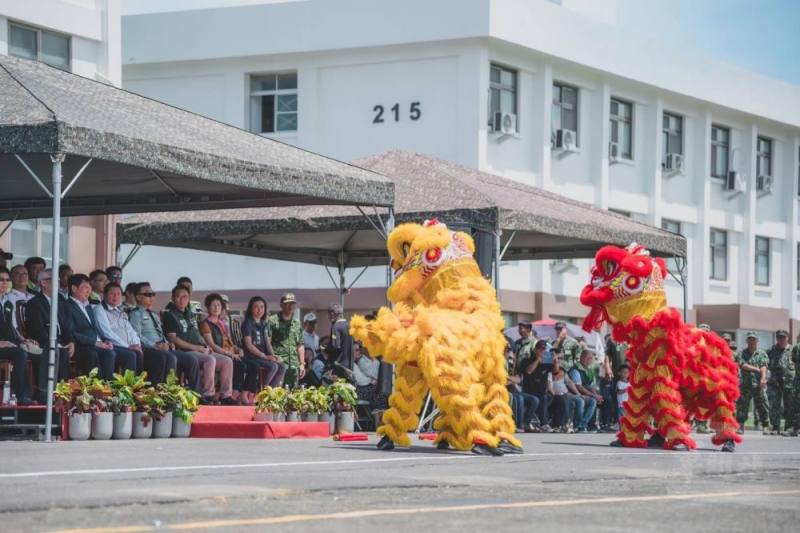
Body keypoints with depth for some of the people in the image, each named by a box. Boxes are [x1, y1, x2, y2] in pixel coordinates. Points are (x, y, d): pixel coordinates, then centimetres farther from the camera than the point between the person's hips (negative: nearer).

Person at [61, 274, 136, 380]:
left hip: (97, 346, 9)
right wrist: (95, 342, -16)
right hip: (82, 349, -9)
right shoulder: (67, 307, -2)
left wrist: (104, 342, 3)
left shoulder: (88, 307, 26)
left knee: (130, 355, -8)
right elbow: (71, 334, -13)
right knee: (109, 354, -33)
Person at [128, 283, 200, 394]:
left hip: (164, 348, 8)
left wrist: (167, 343, 7)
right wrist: (156, 346, -19)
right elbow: (137, 336, -11)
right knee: (171, 358, -36)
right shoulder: (136, 314, 1)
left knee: (192, 359, -10)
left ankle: (195, 394, -12)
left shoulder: (154, 315, 29)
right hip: (149, 350, -8)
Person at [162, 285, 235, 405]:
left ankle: (225, 395, -6)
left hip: (200, 351, 9)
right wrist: (195, 347, -16)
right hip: (184, 352, -9)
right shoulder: (170, 315, -2)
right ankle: (207, 395, -31)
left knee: (227, 361, -5)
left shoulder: (190, 315, 24)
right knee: (210, 360, -33)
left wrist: (205, 346, 8)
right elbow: (172, 338, -12)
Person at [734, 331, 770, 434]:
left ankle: (765, 426, 1)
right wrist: (757, 369, -7)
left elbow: (764, 366, -4)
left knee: (763, 406, -3)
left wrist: (763, 378, -21)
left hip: (758, 384, 0)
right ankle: (740, 426, 3)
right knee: (742, 405, -2)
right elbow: (743, 365, -6)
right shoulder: (742, 353, 10)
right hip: (745, 384, 0)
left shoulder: (762, 354, 11)